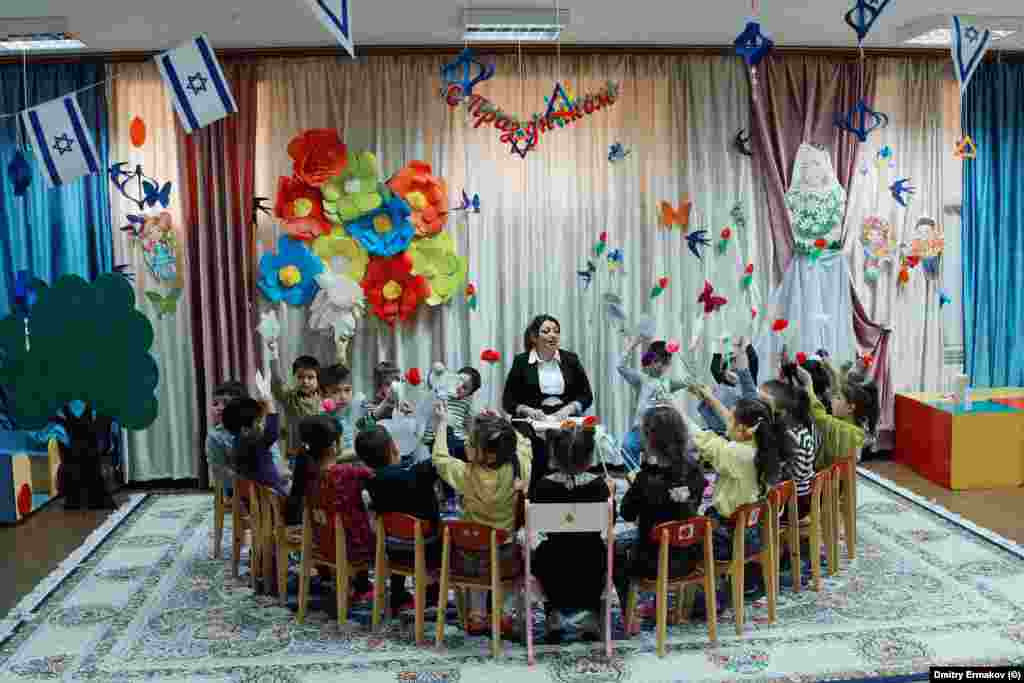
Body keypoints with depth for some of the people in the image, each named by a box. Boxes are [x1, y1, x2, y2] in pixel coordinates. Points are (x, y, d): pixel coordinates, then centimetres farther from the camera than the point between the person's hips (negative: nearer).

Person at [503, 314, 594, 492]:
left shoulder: (570, 359, 13)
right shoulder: (521, 361, 8)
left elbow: (586, 395, 13)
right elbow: (508, 401, 8)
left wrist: (568, 409, -5)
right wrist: (528, 410, -10)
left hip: (564, 421, 1)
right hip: (532, 423, -1)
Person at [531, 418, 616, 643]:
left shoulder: (543, 486, -18)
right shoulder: (599, 485, -17)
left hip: (553, 578, 0)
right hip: (592, 577, 0)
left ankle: (553, 616, 28)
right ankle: (594, 618, 33)